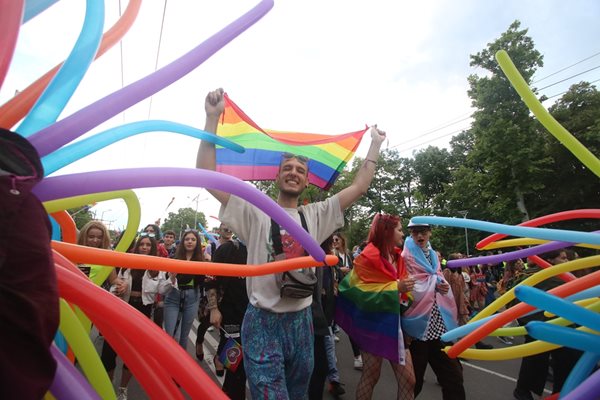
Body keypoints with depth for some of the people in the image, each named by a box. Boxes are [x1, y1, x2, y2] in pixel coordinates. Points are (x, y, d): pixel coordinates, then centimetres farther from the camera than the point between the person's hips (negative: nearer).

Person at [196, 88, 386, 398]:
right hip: (262, 323, -4)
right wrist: (212, 119, -17)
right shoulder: (256, 213, -6)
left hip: (301, 321, 5)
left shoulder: (315, 216, 5)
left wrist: (376, 144, 9)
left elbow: (358, 188, 5)